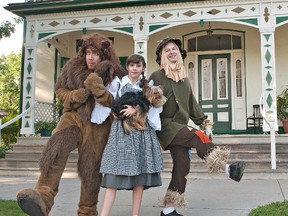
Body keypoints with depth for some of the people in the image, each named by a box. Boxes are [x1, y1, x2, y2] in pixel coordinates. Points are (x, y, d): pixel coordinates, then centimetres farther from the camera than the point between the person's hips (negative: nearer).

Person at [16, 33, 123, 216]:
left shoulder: (112, 74, -4)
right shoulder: (73, 67, 1)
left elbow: (115, 103, -12)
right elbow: (60, 90, 11)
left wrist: (97, 86, -28)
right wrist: (74, 96, -11)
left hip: (96, 125, -1)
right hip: (73, 116, 1)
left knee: (91, 168, 3)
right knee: (56, 148, -29)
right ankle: (43, 197, -40)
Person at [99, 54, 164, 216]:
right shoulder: (118, 83, 8)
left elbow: (158, 106, 0)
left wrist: (137, 109, -12)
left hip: (143, 131, 3)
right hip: (122, 130, -3)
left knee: (140, 173, 1)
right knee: (115, 173, -8)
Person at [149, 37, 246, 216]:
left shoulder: (184, 77, 17)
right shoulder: (157, 76, -2)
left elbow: (191, 102, 21)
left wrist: (203, 120, 17)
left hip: (181, 127, 6)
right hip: (165, 125, -6)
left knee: (182, 165, -2)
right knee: (198, 137, -26)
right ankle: (228, 169, -22)